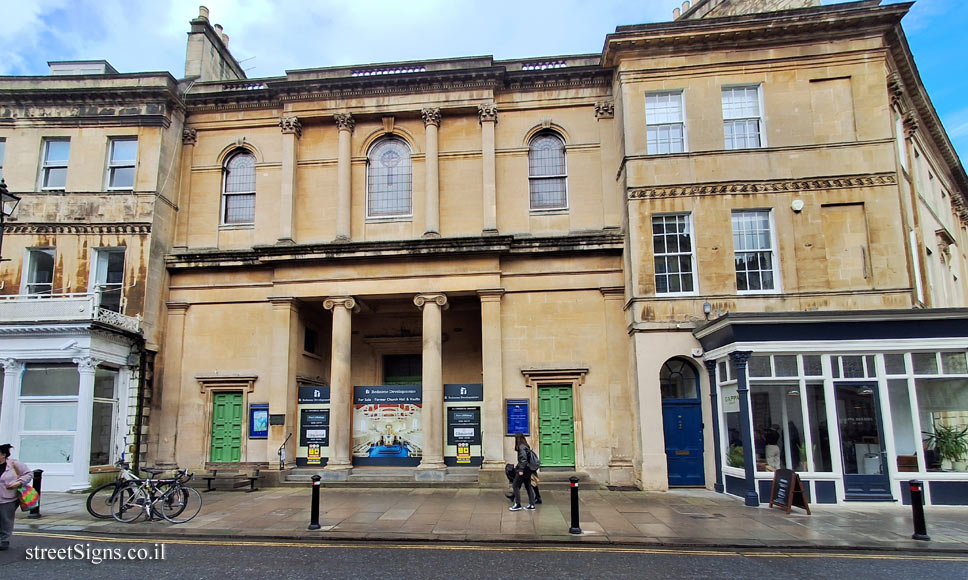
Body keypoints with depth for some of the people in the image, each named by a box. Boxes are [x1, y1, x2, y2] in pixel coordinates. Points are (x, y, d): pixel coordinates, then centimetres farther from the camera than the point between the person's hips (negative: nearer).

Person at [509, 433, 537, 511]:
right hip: (528, 470, 9)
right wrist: (517, 466, 24)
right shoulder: (526, 446, 12)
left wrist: (521, 470, -22)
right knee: (528, 486, 13)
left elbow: (524, 459, -23)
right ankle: (531, 504, 14)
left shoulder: (521, 447, -15)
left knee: (515, 486, 0)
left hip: (524, 470, -9)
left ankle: (517, 504, 2)